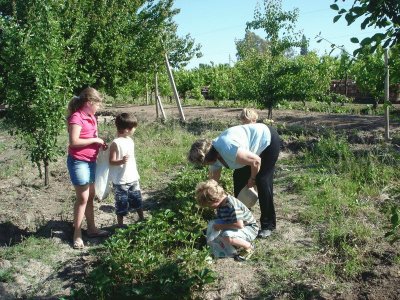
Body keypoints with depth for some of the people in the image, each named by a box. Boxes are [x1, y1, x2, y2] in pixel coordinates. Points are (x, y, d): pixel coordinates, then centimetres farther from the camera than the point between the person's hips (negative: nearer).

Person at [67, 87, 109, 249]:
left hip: (90, 161, 9)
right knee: (82, 198, -5)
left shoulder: (91, 117, 9)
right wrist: (94, 140, -18)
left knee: (90, 196, 15)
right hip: (78, 162, -9)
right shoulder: (76, 117, -17)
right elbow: (74, 141, -25)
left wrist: (99, 143, 6)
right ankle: (77, 235, 5)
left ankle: (91, 228, 27)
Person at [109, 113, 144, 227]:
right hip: (120, 181, -7)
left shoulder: (130, 140, 6)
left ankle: (142, 219, 37)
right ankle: (120, 225, 20)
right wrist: (121, 161, -35)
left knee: (137, 199, 19)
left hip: (133, 179, 7)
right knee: (122, 203, 4)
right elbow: (111, 161, -16)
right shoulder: (116, 143, -18)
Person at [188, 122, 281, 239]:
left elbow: (256, 161, -31)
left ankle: (268, 225, 0)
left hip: (268, 139, -8)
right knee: (239, 178, 7)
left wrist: (252, 178, -13)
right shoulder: (214, 157, -8)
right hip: (255, 148, 9)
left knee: (262, 181, -11)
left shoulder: (228, 150, -38)